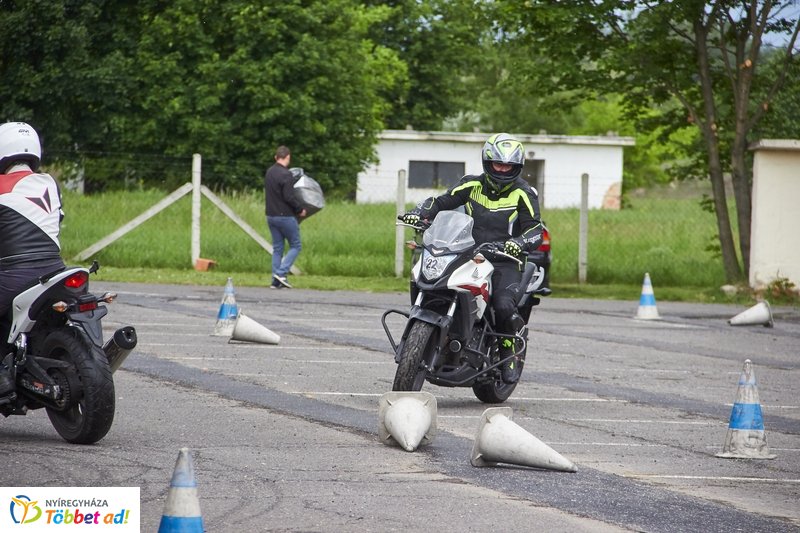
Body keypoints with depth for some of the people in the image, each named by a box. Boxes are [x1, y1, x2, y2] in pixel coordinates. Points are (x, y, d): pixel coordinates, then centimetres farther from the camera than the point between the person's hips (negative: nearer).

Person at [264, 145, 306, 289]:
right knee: (295, 246, 4)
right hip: (285, 216, -8)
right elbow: (289, 197, -21)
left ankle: (275, 281, 8)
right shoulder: (285, 175, -17)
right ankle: (281, 273, -9)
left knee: (277, 248, 12)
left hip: (271, 216, 8)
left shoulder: (269, 173, 9)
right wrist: (300, 209, -6)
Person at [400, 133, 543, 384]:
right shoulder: (472, 185, 9)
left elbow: (535, 231, -5)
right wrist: (419, 213, -11)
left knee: (504, 306, -31)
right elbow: (441, 202, 10)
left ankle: (512, 352, -3)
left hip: (504, 260, -4)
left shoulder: (524, 193, 0)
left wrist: (520, 243, -27)